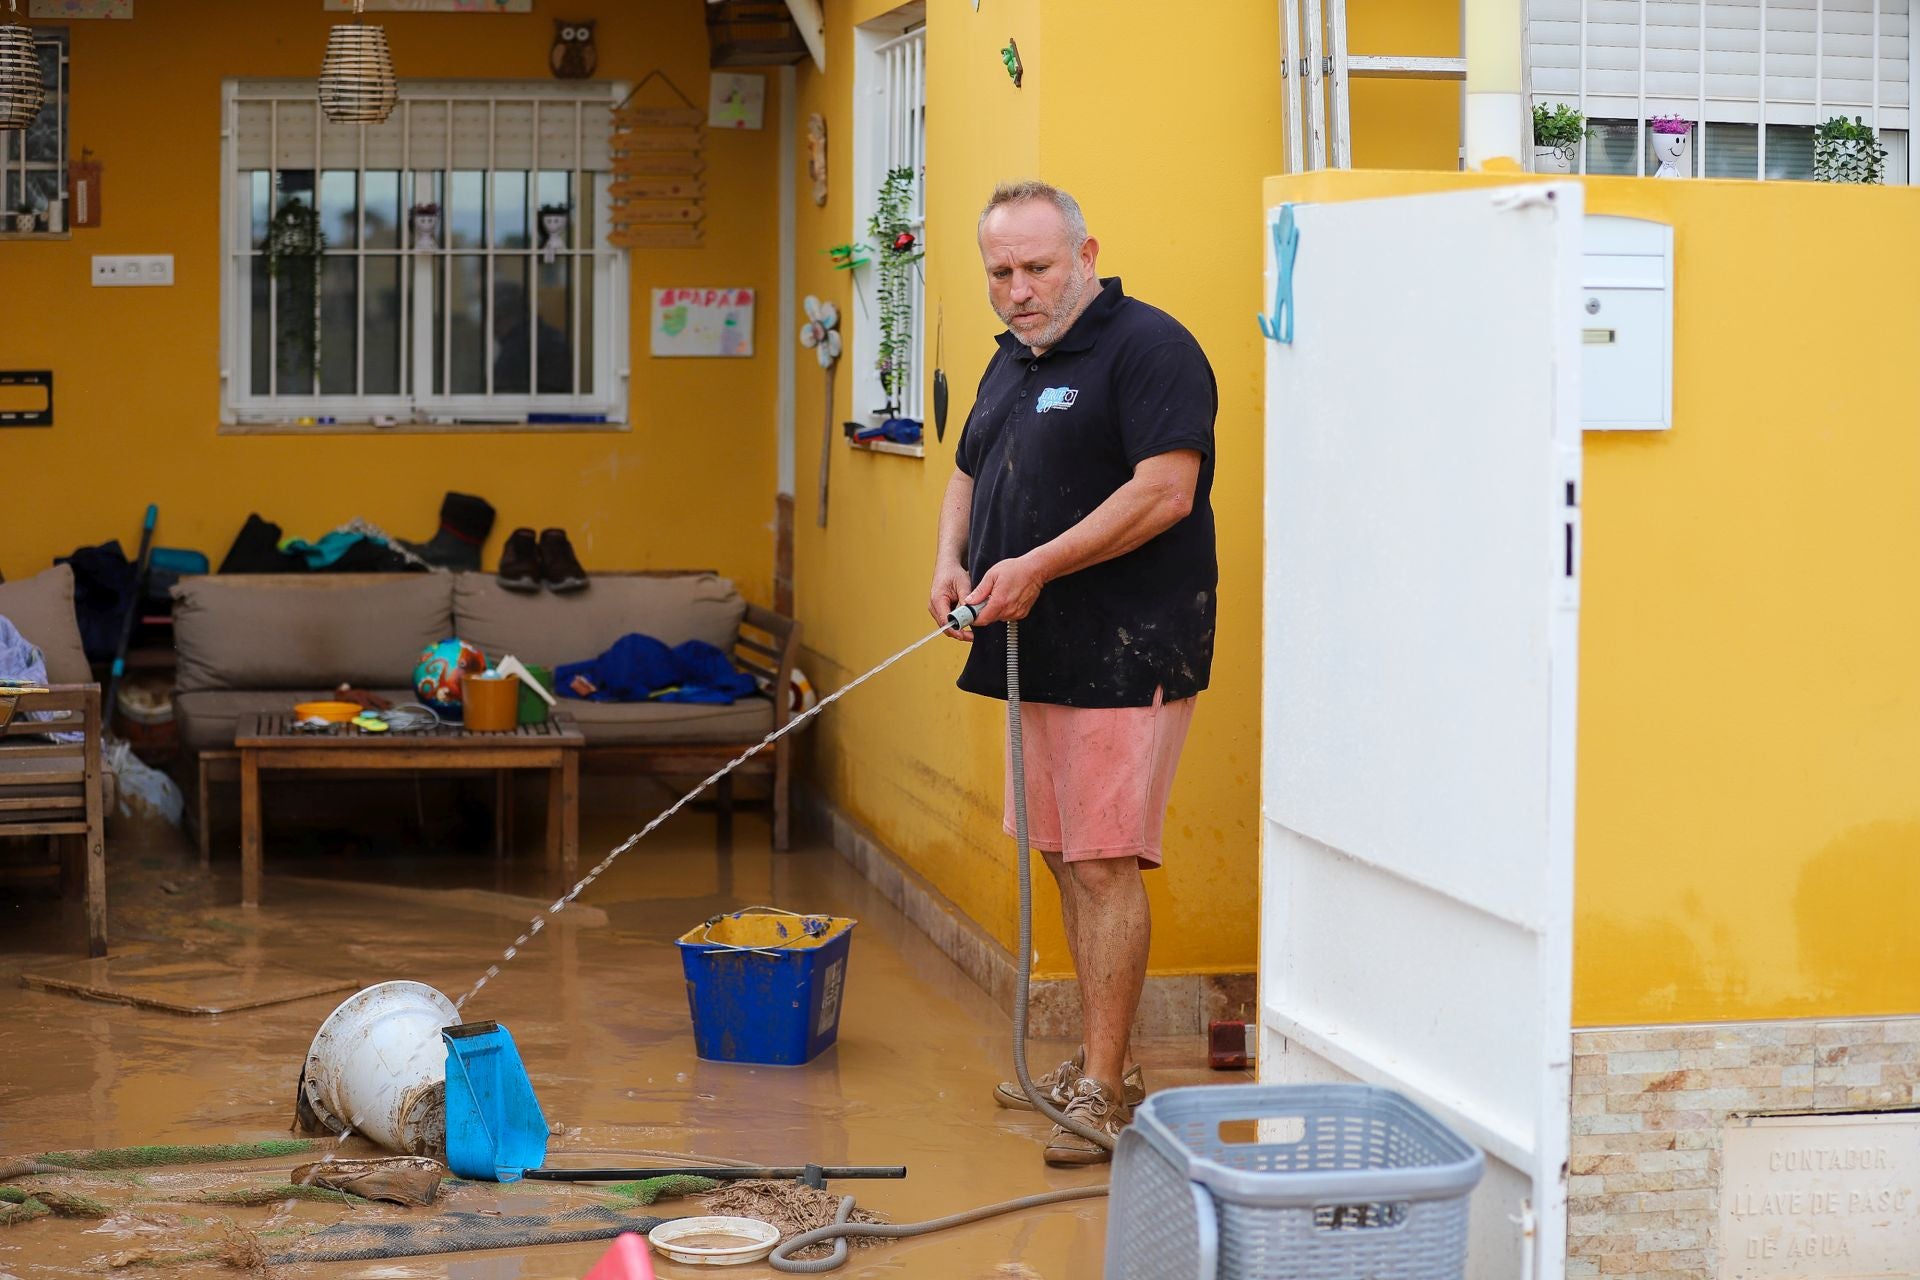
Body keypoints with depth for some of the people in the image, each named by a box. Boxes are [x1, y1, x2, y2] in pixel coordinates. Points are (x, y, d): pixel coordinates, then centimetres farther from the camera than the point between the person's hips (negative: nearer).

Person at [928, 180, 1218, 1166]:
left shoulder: (1148, 347, -11)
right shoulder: (1013, 360, 17)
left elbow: (1165, 491, -20)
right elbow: (969, 475, 27)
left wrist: (1038, 567, -20)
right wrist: (951, 561, 7)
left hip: (1124, 655, -9)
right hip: (1039, 655, 9)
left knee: (1105, 862, -9)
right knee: (1068, 860, 13)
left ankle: (1105, 1093, -5)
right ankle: (1096, 1061, 23)